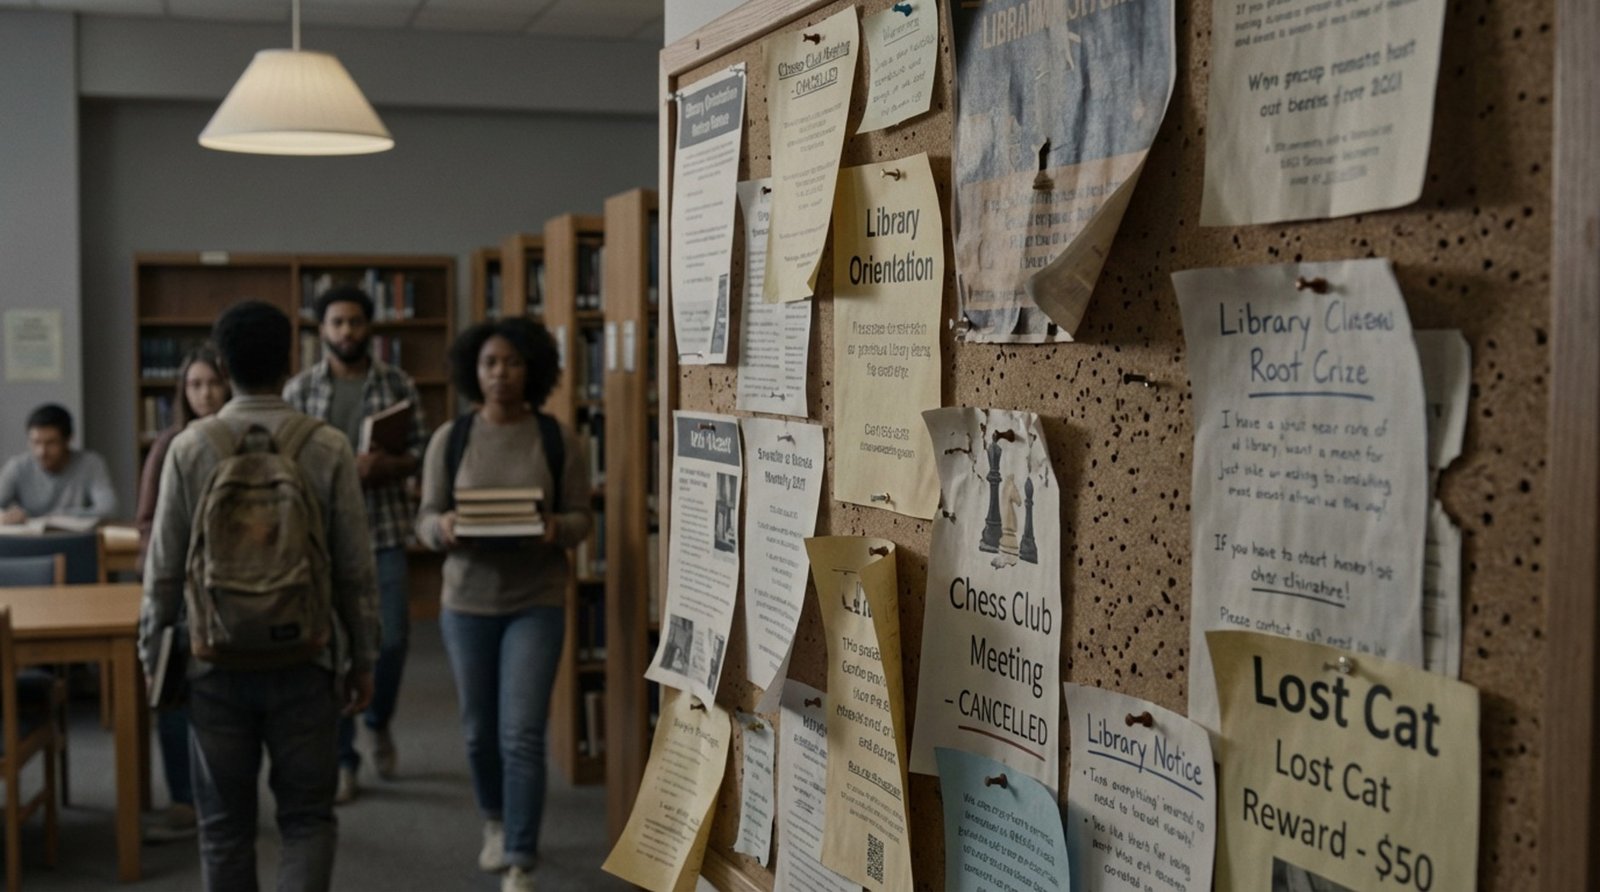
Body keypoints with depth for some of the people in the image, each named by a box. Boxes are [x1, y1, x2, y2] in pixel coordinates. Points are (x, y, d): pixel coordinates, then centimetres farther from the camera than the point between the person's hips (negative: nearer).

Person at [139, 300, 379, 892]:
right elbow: (356, 569, -3)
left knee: (225, 826, 13)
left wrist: (151, 656, 12)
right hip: (305, 661, -1)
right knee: (307, 817, 8)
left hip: (216, 663, 1)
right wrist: (362, 660, 8)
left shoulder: (190, 449, -4)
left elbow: (163, 569, 0)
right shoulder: (327, 448, -5)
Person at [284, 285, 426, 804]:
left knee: (392, 639, -1)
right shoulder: (300, 390, 3)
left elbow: (421, 451, 4)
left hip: (385, 531, 1)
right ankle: (342, 761, 13)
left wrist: (387, 467, -16)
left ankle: (379, 723, 30)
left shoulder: (397, 385, 5)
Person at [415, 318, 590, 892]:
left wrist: (555, 529, -22)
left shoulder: (558, 439, -3)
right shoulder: (449, 439, -1)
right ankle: (494, 821, 43)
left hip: (537, 602, -2)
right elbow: (424, 520, 1)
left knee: (523, 735, -7)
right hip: (468, 600, 2)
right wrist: (444, 528, -22)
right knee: (479, 730, 15)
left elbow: (583, 518, -1)